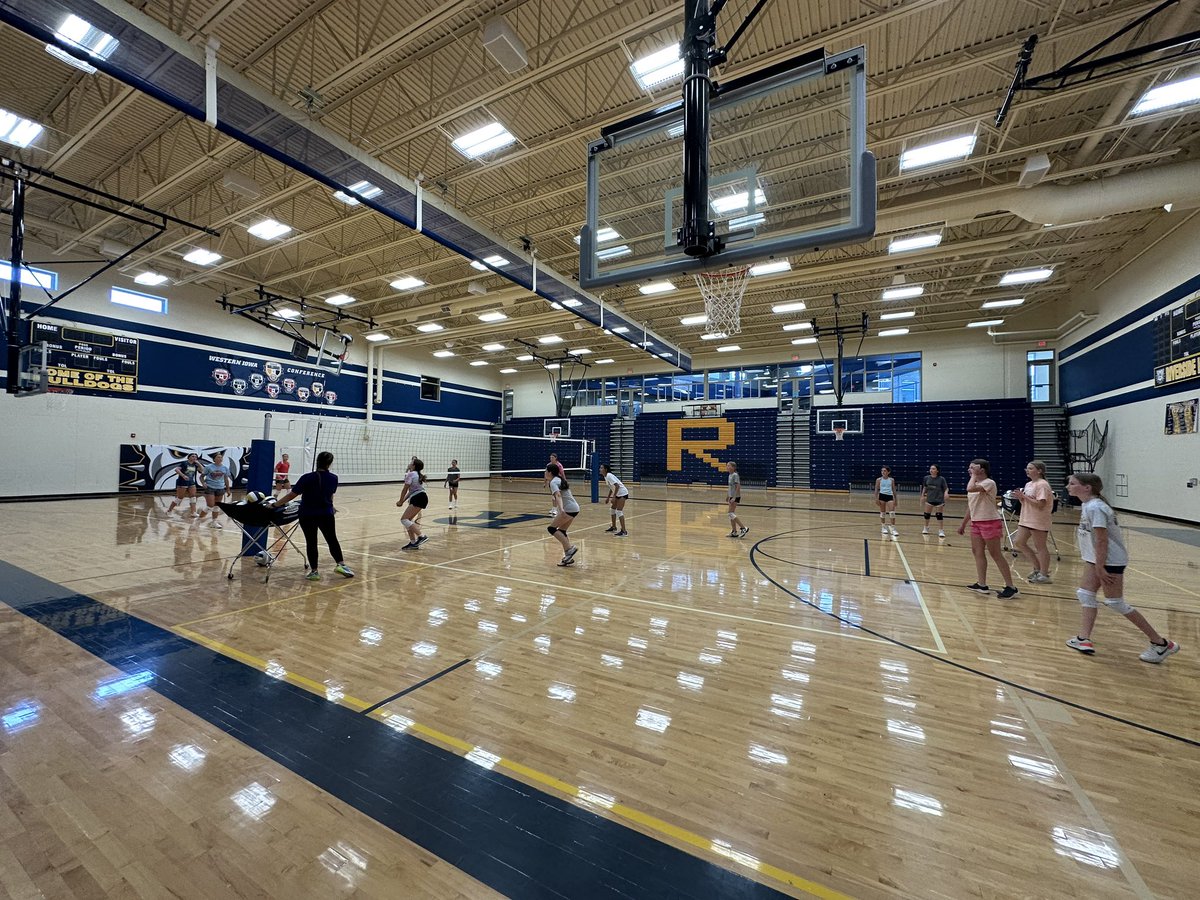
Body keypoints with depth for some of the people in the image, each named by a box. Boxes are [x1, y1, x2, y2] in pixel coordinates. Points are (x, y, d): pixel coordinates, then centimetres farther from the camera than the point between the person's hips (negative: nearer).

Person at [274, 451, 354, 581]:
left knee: (311, 542, 7)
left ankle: (314, 571, 12)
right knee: (332, 540, 15)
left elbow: (292, 495, -9)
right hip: (326, 515, 2)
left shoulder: (307, 478, -13)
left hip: (307, 516, -2)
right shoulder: (333, 478, -4)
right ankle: (340, 564, 10)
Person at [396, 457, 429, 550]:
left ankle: (422, 536, -19)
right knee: (408, 520, 12)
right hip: (416, 498, 10)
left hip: (419, 498, -10)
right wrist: (403, 501, 20)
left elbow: (405, 490, -3)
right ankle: (413, 542, 12)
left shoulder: (411, 474, -7)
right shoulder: (418, 475, 22)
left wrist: (400, 501, 10)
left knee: (404, 519, -11)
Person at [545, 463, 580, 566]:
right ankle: (569, 557, 12)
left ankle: (570, 548, -13)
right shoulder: (559, 479, 16)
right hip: (574, 507, 9)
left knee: (551, 528, -5)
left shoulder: (553, 482, -10)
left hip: (569, 508, -9)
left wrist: (561, 509, -40)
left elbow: (558, 495, -27)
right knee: (562, 531, 13)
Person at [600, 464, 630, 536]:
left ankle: (624, 531, -18)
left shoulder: (609, 476, -19)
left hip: (623, 493, -10)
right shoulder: (606, 477, 9)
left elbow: (617, 486, -28)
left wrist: (613, 497, -29)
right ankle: (614, 527, 31)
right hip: (618, 494, 10)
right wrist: (608, 497, 21)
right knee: (613, 509, 17)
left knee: (619, 511, -16)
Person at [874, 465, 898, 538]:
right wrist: (876, 499, -5)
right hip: (882, 496, -1)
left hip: (890, 496, 1)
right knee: (882, 512, 6)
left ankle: (893, 529, -6)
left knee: (892, 512, -9)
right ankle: (883, 527, 19)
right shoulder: (879, 480, 1)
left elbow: (894, 490, 10)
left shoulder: (892, 480, 5)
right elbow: (876, 490, 2)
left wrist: (895, 499, 9)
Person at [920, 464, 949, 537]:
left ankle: (941, 531, 9)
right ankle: (926, 528, 30)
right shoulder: (926, 478, -2)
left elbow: (946, 488, -9)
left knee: (939, 515, -1)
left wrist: (946, 493, -29)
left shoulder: (941, 479, -10)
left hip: (939, 500, -3)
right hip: (929, 499, 3)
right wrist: (922, 496, 13)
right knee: (927, 514, 9)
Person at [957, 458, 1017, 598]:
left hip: (990, 523, -9)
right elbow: (971, 507, 19)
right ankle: (981, 584, 15)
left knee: (996, 554, -4)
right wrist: (963, 524, 20)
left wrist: (974, 475, -18)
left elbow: (970, 489, -34)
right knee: (977, 552, 9)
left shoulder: (989, 483, -14)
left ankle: (1010, 587, 5)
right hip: (976, 523, 9)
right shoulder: (975, 485, 13)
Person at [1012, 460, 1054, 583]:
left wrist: (1024, 496, -20)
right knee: (1019, 543, 9)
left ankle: (1044, 574, 12)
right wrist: (1020, 497, -1)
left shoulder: (1042, 485, -14)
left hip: (1038, 521, -9)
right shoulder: (1028, 484, 13)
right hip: (1026, 520, 9)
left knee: (1040, 547, 1)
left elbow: (1040, 504, -22)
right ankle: (1038, 568, 22)